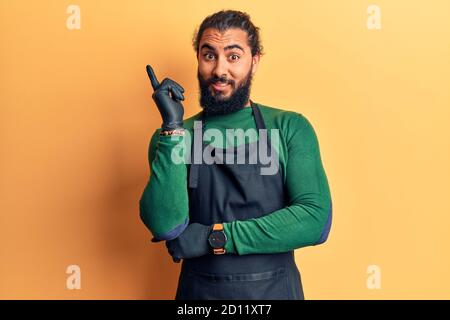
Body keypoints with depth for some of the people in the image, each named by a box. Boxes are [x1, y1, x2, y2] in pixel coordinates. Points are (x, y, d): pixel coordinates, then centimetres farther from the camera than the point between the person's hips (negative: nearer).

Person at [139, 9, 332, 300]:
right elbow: (166, 227, -15)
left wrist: (214, 237, -16)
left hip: (276, 290, 0)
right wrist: (173, 127, -22)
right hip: (199, 292, 1)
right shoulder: (172, 135, -4)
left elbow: (317, 220, -15)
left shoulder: (291, 128, -7)